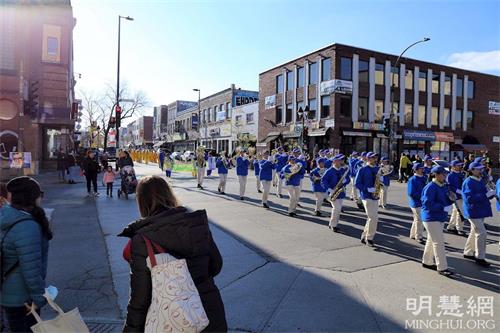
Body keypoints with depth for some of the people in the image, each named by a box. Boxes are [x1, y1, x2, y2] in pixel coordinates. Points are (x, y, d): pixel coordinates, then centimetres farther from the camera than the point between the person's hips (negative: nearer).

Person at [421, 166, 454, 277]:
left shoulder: (443, 186, 10)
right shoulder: (430, 187, -18)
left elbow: (446, 200, 14)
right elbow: (428, 204, -24)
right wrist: (444, 208, -24)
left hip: (440, 217, 9)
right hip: (431, 218, -9)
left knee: (431, 240, 18)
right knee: (438, 242, -7)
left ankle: (427, 262, 31)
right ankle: (442, 268, 0)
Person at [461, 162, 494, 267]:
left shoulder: (480, 181, 11)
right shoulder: (468, 182, -16)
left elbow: (483, 195, 15)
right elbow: (470, 198, -25)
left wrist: (490, 193, -5)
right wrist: (486, 195, -26)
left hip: (480, 211, 9)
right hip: (473, 212, -9)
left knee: (474, 232, 16)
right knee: (481, 233, -9)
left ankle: (468, 253, 29)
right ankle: (480, 257, 2)